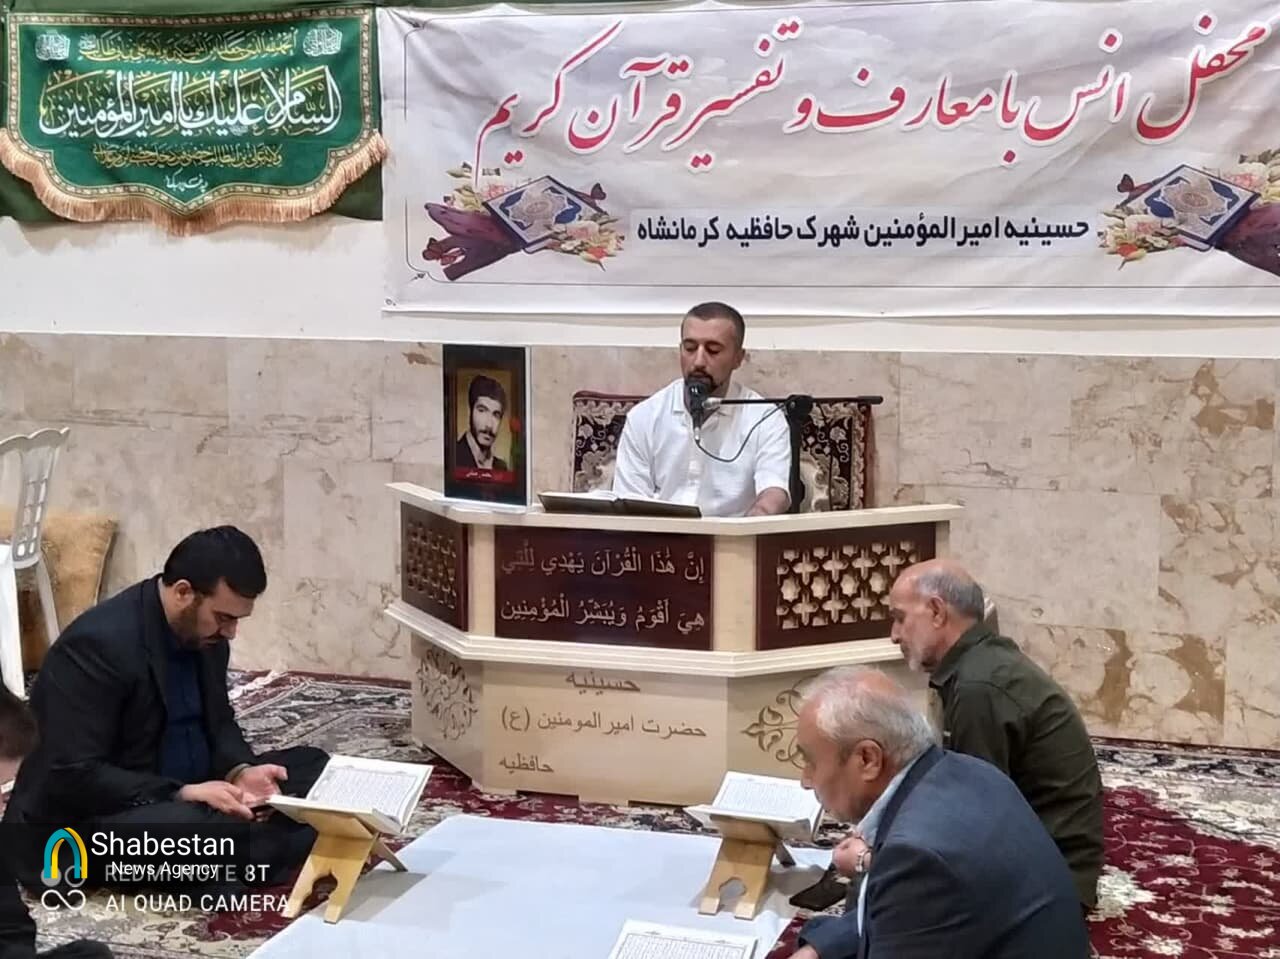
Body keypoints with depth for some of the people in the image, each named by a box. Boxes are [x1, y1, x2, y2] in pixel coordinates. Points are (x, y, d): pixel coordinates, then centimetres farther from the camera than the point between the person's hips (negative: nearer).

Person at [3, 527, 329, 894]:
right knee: (198, 826, -39)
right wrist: (182, 794, -30)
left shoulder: (203, 630, 0)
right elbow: (74, 776, -25)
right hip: (91, 819, -9)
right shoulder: (98, 643, -23)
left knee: (313, 768, -2)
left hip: (185, 795, 9)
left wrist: (240, 771, -9)